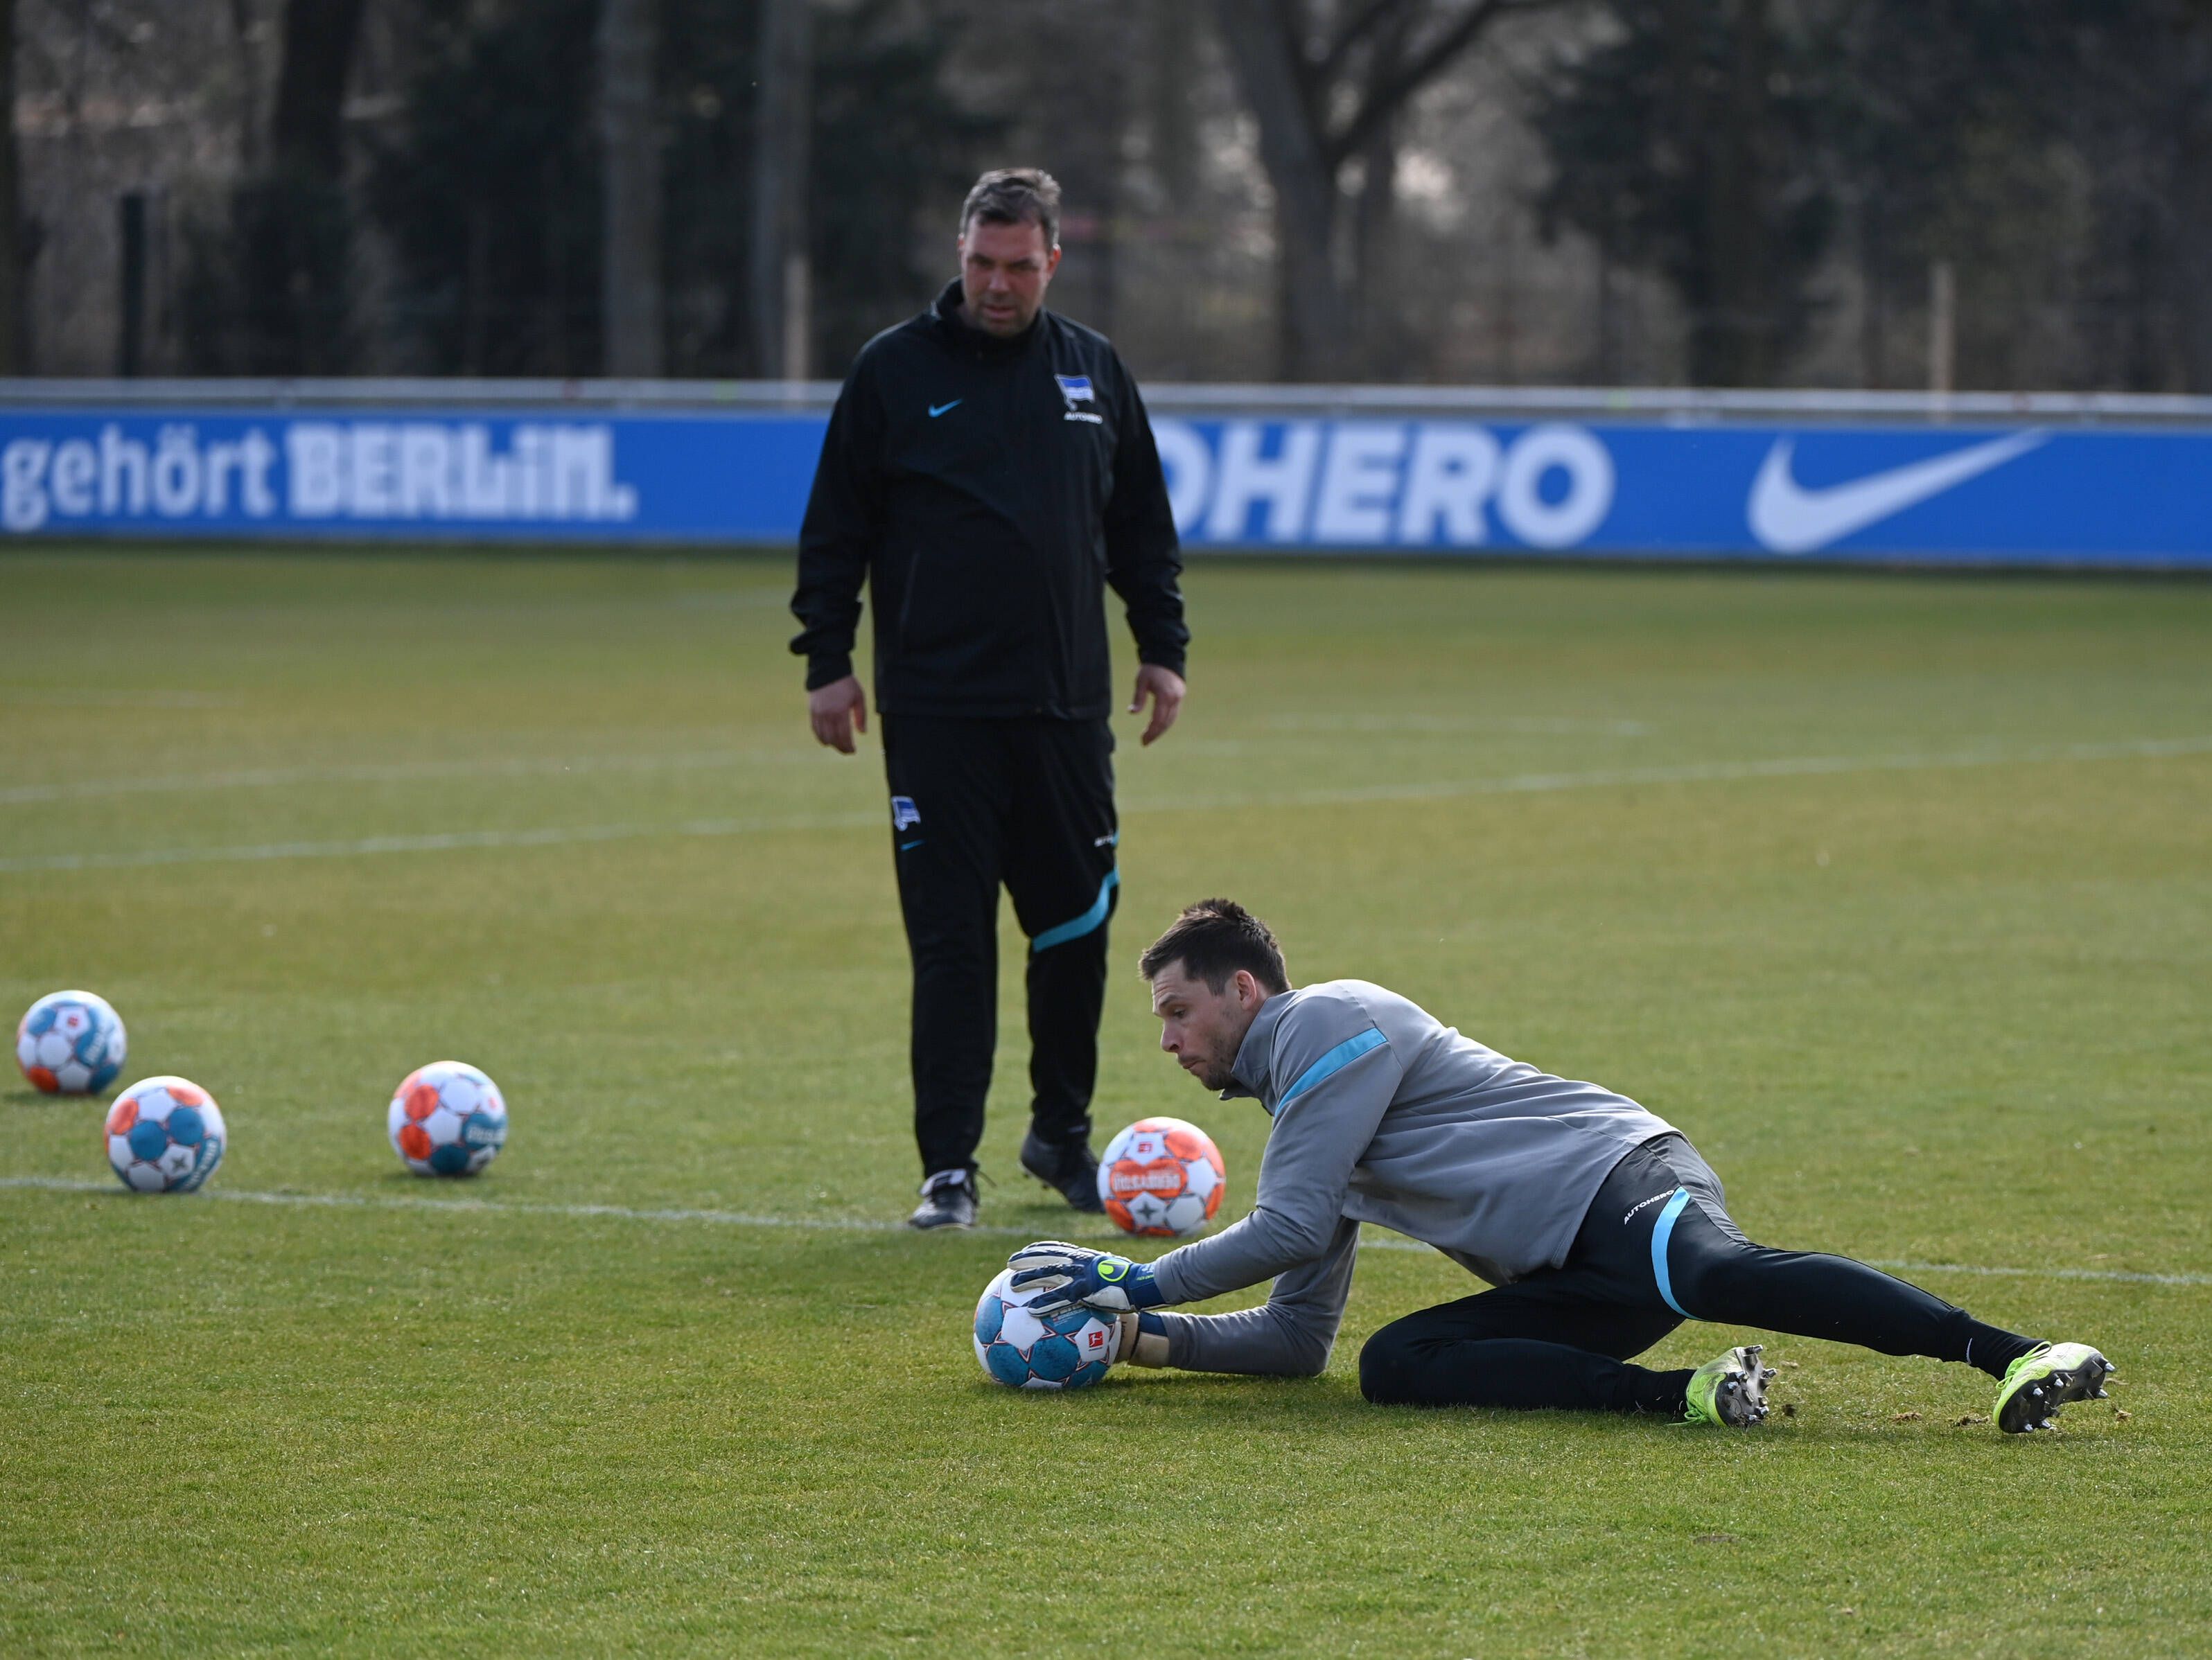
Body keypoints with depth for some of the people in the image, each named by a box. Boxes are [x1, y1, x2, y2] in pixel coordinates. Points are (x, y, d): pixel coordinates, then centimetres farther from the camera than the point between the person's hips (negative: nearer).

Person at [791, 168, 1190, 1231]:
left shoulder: (1095, 373, 10)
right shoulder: (895, 370, 1)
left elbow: (1144, 530, 18)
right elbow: (833, 532, 3)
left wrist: (1163, 649, 12)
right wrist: (826, 661, -2)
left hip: (1066, 706, 3)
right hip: (935, 713, -3)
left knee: (1077, 926, 8)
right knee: (950, 941, -5)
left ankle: (1062, 1132, 25)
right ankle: (949, 1167, -1)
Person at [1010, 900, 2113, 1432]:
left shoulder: (1328, 1022, 1)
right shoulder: (1300, 1098, 30)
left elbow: (1291, 1227, -8)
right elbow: (1295, 1336, 31)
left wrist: (1141, 1282, 2)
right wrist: (1137, 1336, 22)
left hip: (1617, 1179, -8)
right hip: (1571, 1278, 8)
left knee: (1719, 1273, -38)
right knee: (1393, 1365, -14)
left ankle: (2014, 1357, -52)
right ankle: (1684, 1394, -30)